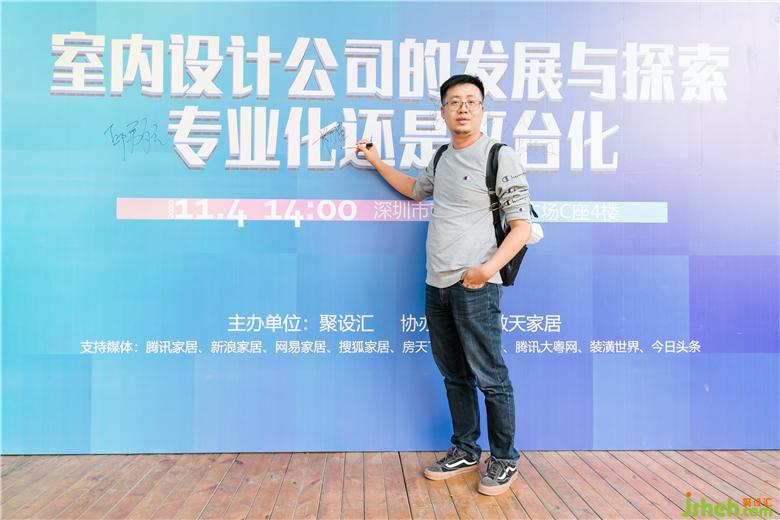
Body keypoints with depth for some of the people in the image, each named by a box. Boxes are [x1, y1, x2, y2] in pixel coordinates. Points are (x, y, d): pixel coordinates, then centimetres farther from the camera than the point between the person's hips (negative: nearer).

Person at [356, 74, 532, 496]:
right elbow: (415, 189, 37)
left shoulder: (500, 157, -5)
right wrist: (376, 162, 33)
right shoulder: (441, 159, 15)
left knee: (490, 378, 0)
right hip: (436, 286, 7)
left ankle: (504, 460, 18)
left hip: (475, 287, -6)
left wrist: (489, 267, -22)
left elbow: (522, 227, -8)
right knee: (454, 375, 14)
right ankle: (465, 450, 29)